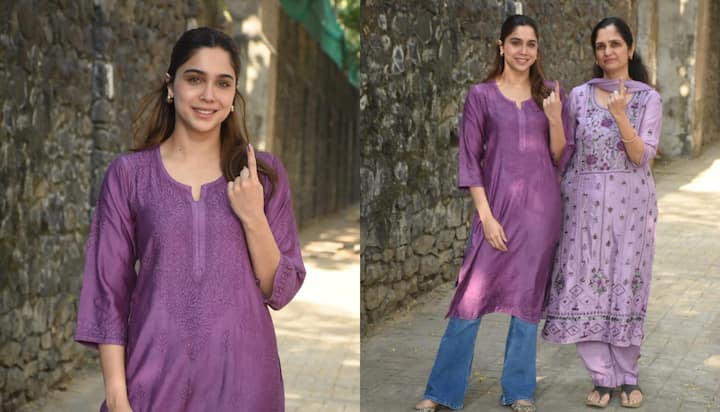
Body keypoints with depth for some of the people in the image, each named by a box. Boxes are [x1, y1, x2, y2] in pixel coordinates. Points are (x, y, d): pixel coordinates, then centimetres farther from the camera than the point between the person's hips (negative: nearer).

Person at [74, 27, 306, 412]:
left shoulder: (263, 172, 1)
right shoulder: (128, 174, -2)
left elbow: (281, 292, 1)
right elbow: (108, 292, -1)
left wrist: (253, 218, -13)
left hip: (242, 375, 1)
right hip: (156, 377, -1)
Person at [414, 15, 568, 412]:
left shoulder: (550, 93, 8)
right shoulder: (481, 95, 0)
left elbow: (559, 155, 8)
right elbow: (470, 160, -3)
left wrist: (554, 117, -10)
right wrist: (486, 216, -10)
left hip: (540, 207, 3)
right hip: (497, 204, -2)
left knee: (529, 296, 8)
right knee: (473, 294, -3)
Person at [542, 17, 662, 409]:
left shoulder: (648, 99, 1)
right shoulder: (579, 96, 5)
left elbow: (641, 156, -10)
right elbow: (565, 152, 11)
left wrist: (620, 116, -21)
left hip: (630, 204, -1)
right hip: (584, 201, 1)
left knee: (625, 286, 4)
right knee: (585, 286, -1)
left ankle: (627, 378, 19)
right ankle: (603, 377, 11)